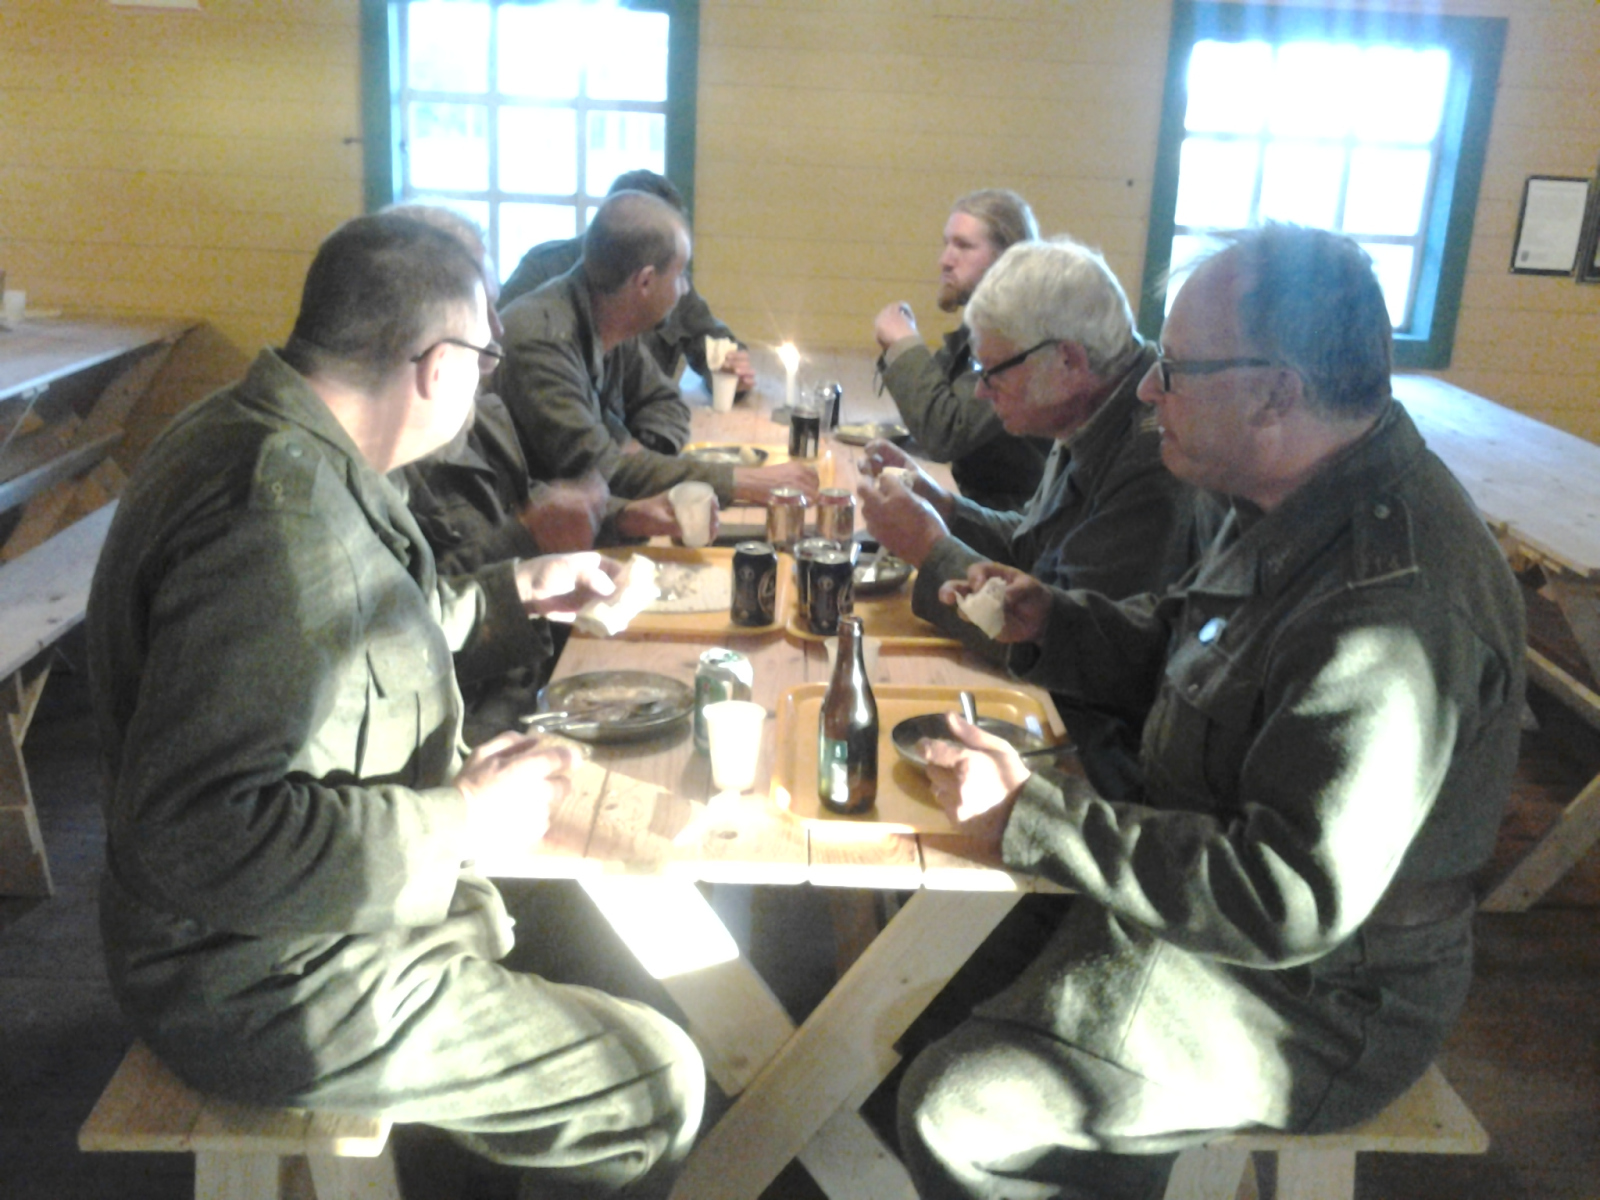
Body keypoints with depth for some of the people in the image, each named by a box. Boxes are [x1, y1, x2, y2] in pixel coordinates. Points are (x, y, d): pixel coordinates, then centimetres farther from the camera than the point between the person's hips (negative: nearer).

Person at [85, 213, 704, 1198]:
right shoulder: (278, 508, -31)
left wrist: (510, 596, 16)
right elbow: (204, 835, -35)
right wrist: (461, 820, -26)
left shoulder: (262, 442, 3)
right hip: (280, 989, -10)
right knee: (656, 1082, -5)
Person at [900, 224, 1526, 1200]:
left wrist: (1028, 815, -28)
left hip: (1311, 1000, -9)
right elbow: (1186, 646, 15)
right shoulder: (1306, 507, 0)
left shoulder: (1395, 609, -33)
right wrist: (1049, 621, -3)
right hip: (1219, 888, 9)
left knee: (956, 1107, -13)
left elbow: (1292, 902, -32)